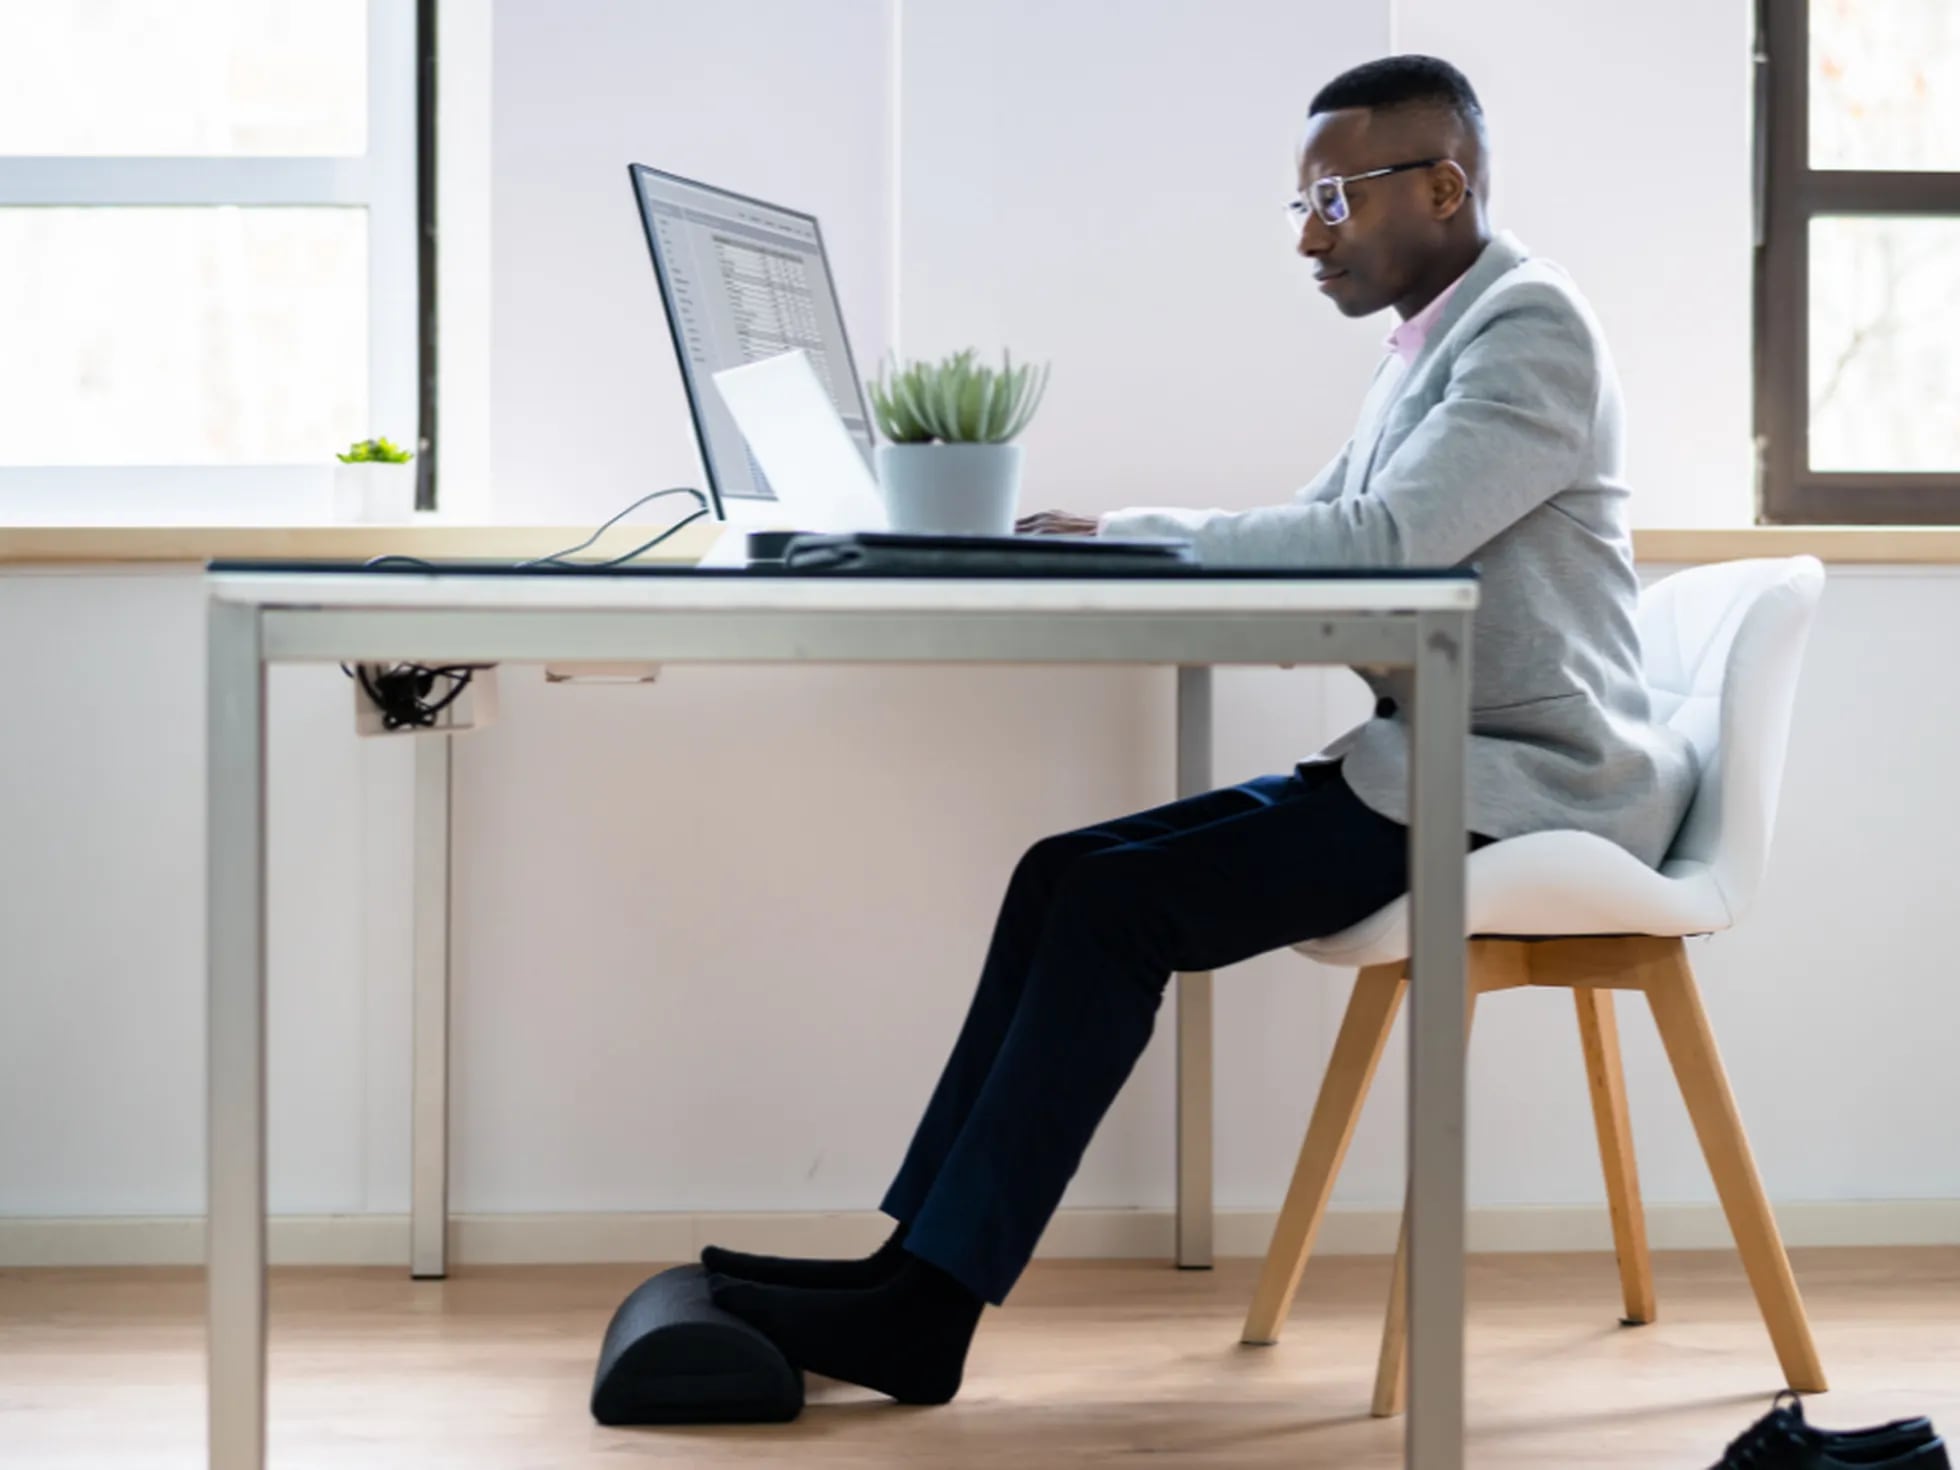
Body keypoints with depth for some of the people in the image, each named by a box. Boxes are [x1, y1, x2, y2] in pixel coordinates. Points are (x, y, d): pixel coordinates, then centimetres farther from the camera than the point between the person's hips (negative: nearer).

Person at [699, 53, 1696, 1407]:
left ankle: (927, 1311, -16)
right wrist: (1110, 545, 2)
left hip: (1515, 788, -9)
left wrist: (1124, 538, -20)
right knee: (1067, 876, -4)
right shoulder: (1435, 340, 19)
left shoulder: (1532, 326, -12)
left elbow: (1384, 540, -24)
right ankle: (917, 1262, -6)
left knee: (1121, 904, -19)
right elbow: (1311, 544, 18)